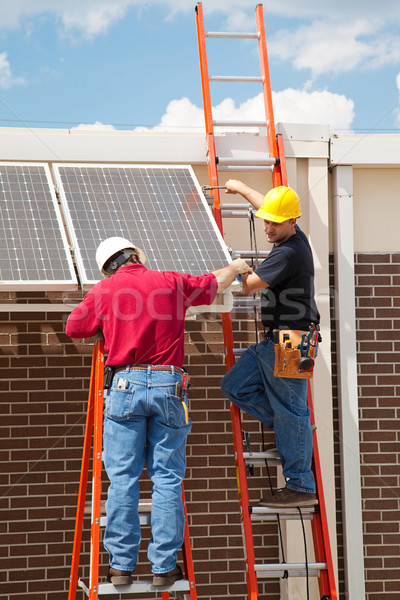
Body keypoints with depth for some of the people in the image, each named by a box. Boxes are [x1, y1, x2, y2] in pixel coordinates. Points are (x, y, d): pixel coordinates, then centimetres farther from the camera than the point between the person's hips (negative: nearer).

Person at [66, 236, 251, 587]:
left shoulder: (104, 291, 5)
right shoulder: (171, 282, 10)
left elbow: (74, 328, 13)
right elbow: (215, 283, 26)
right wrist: (235, 268, 46)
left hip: (125, 384, -1)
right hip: (168, 385, 1)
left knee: (123, 478, 1)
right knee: (167, 478, 3)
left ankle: (121, 565, 1)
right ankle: (164, 566, 3)